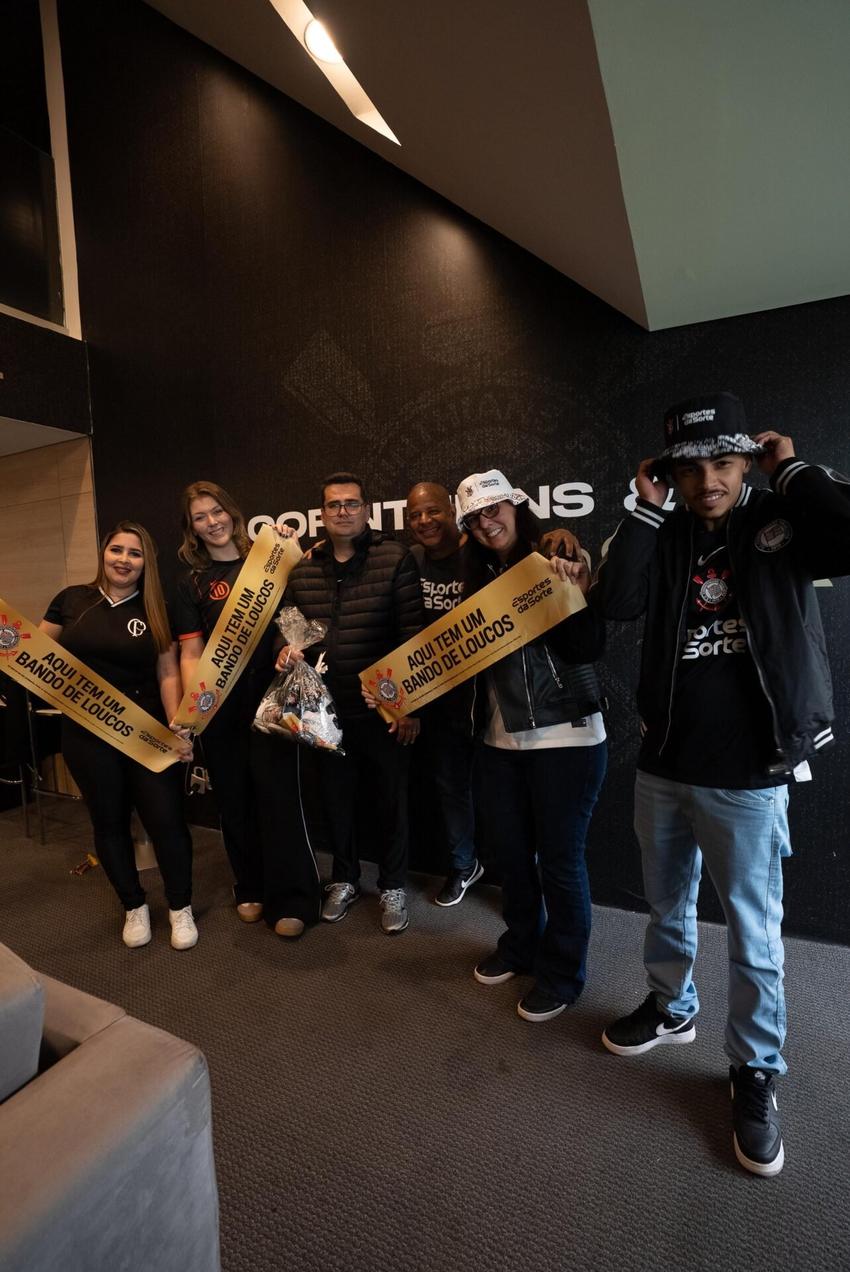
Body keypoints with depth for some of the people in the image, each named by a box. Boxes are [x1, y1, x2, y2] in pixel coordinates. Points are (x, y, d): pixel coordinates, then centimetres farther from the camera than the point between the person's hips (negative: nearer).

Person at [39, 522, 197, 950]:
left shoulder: (156, 610, -1)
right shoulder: (72, 600, 1)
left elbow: (168, 674, -4)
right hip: (86, 734, 2)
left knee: (165, 818, 1)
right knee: (109, 822, 13)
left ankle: (180, 908, 22)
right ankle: (134, 908, 33)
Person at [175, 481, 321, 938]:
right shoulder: (192, 583, 7)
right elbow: (191, 653, 2)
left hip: (270, 698, -2)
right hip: (220, 709, 2)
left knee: (278, 795, -2)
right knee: (234, 798, 11)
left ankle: (291, 899, 11)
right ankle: (250, 888, 30)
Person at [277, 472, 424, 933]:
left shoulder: (395, 558, -8)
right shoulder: (302, 567, 5)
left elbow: (414, 634, -10)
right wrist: (286, 647, -7)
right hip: (326, 708, 4)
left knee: (388, 799, 10)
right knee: (336, 797, 17)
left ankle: (392, 887, 32)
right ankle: (344, 880, 40)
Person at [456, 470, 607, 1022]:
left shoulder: (557, 564, -8)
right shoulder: (481, 578, 10)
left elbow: (588, 649, -15)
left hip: (565, 738, -6)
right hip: (500, 739, 6)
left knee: (560, 857, 7)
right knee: (509, 850, 18)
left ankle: (562, 972, 29)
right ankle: (521, 945, 42)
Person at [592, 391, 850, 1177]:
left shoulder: (783, 524, -4)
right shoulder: (666, 538, 2)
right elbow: (614, 604, -14)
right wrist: (645, 509, -12)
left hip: (747, 775, -3)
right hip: (661, 766, 4)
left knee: (753, 934, 10)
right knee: (668, 908, 22)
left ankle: (756, 1072, 32)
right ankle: (671, 1007, 46)